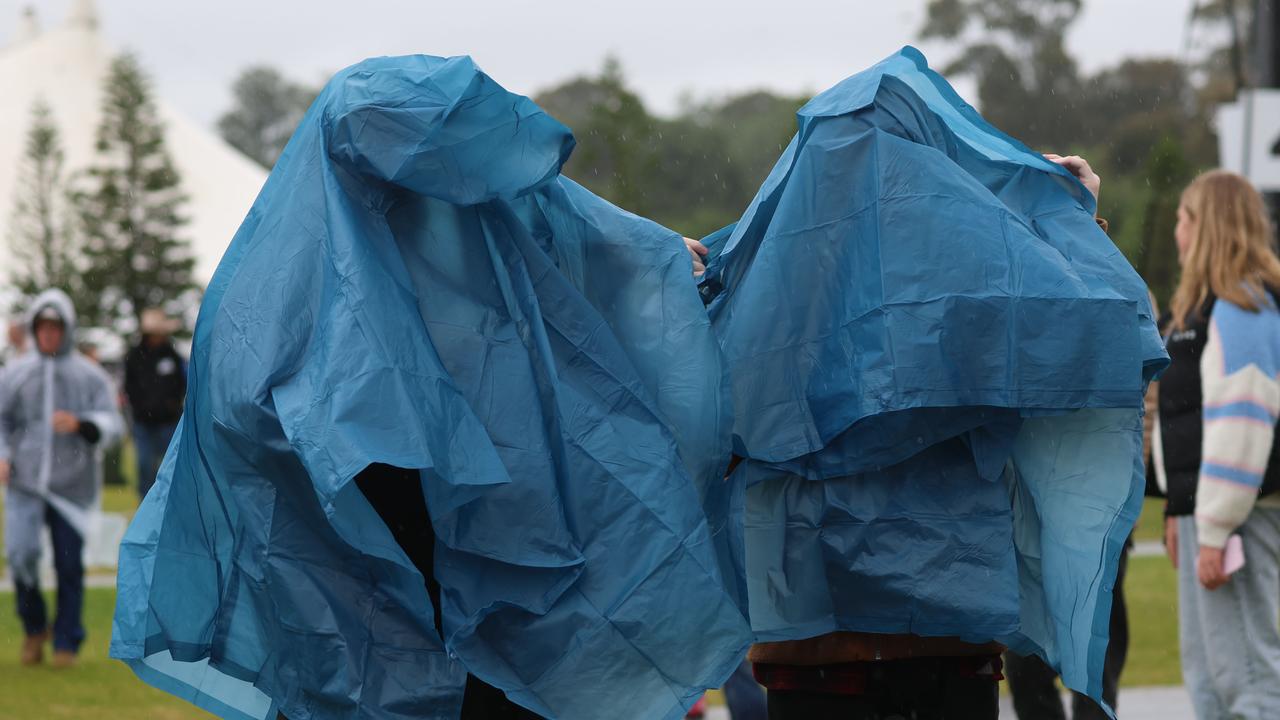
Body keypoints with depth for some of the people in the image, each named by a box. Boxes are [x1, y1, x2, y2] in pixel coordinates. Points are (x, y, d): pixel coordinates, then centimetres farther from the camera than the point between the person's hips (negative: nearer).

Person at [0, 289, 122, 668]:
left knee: (69, 563, -1)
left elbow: (110, 424, -3)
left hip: (71, 484, -1)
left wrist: (79, 424, -23)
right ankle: (34, 628, 11)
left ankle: (66, 643, 12)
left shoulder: (90, 377, 4)